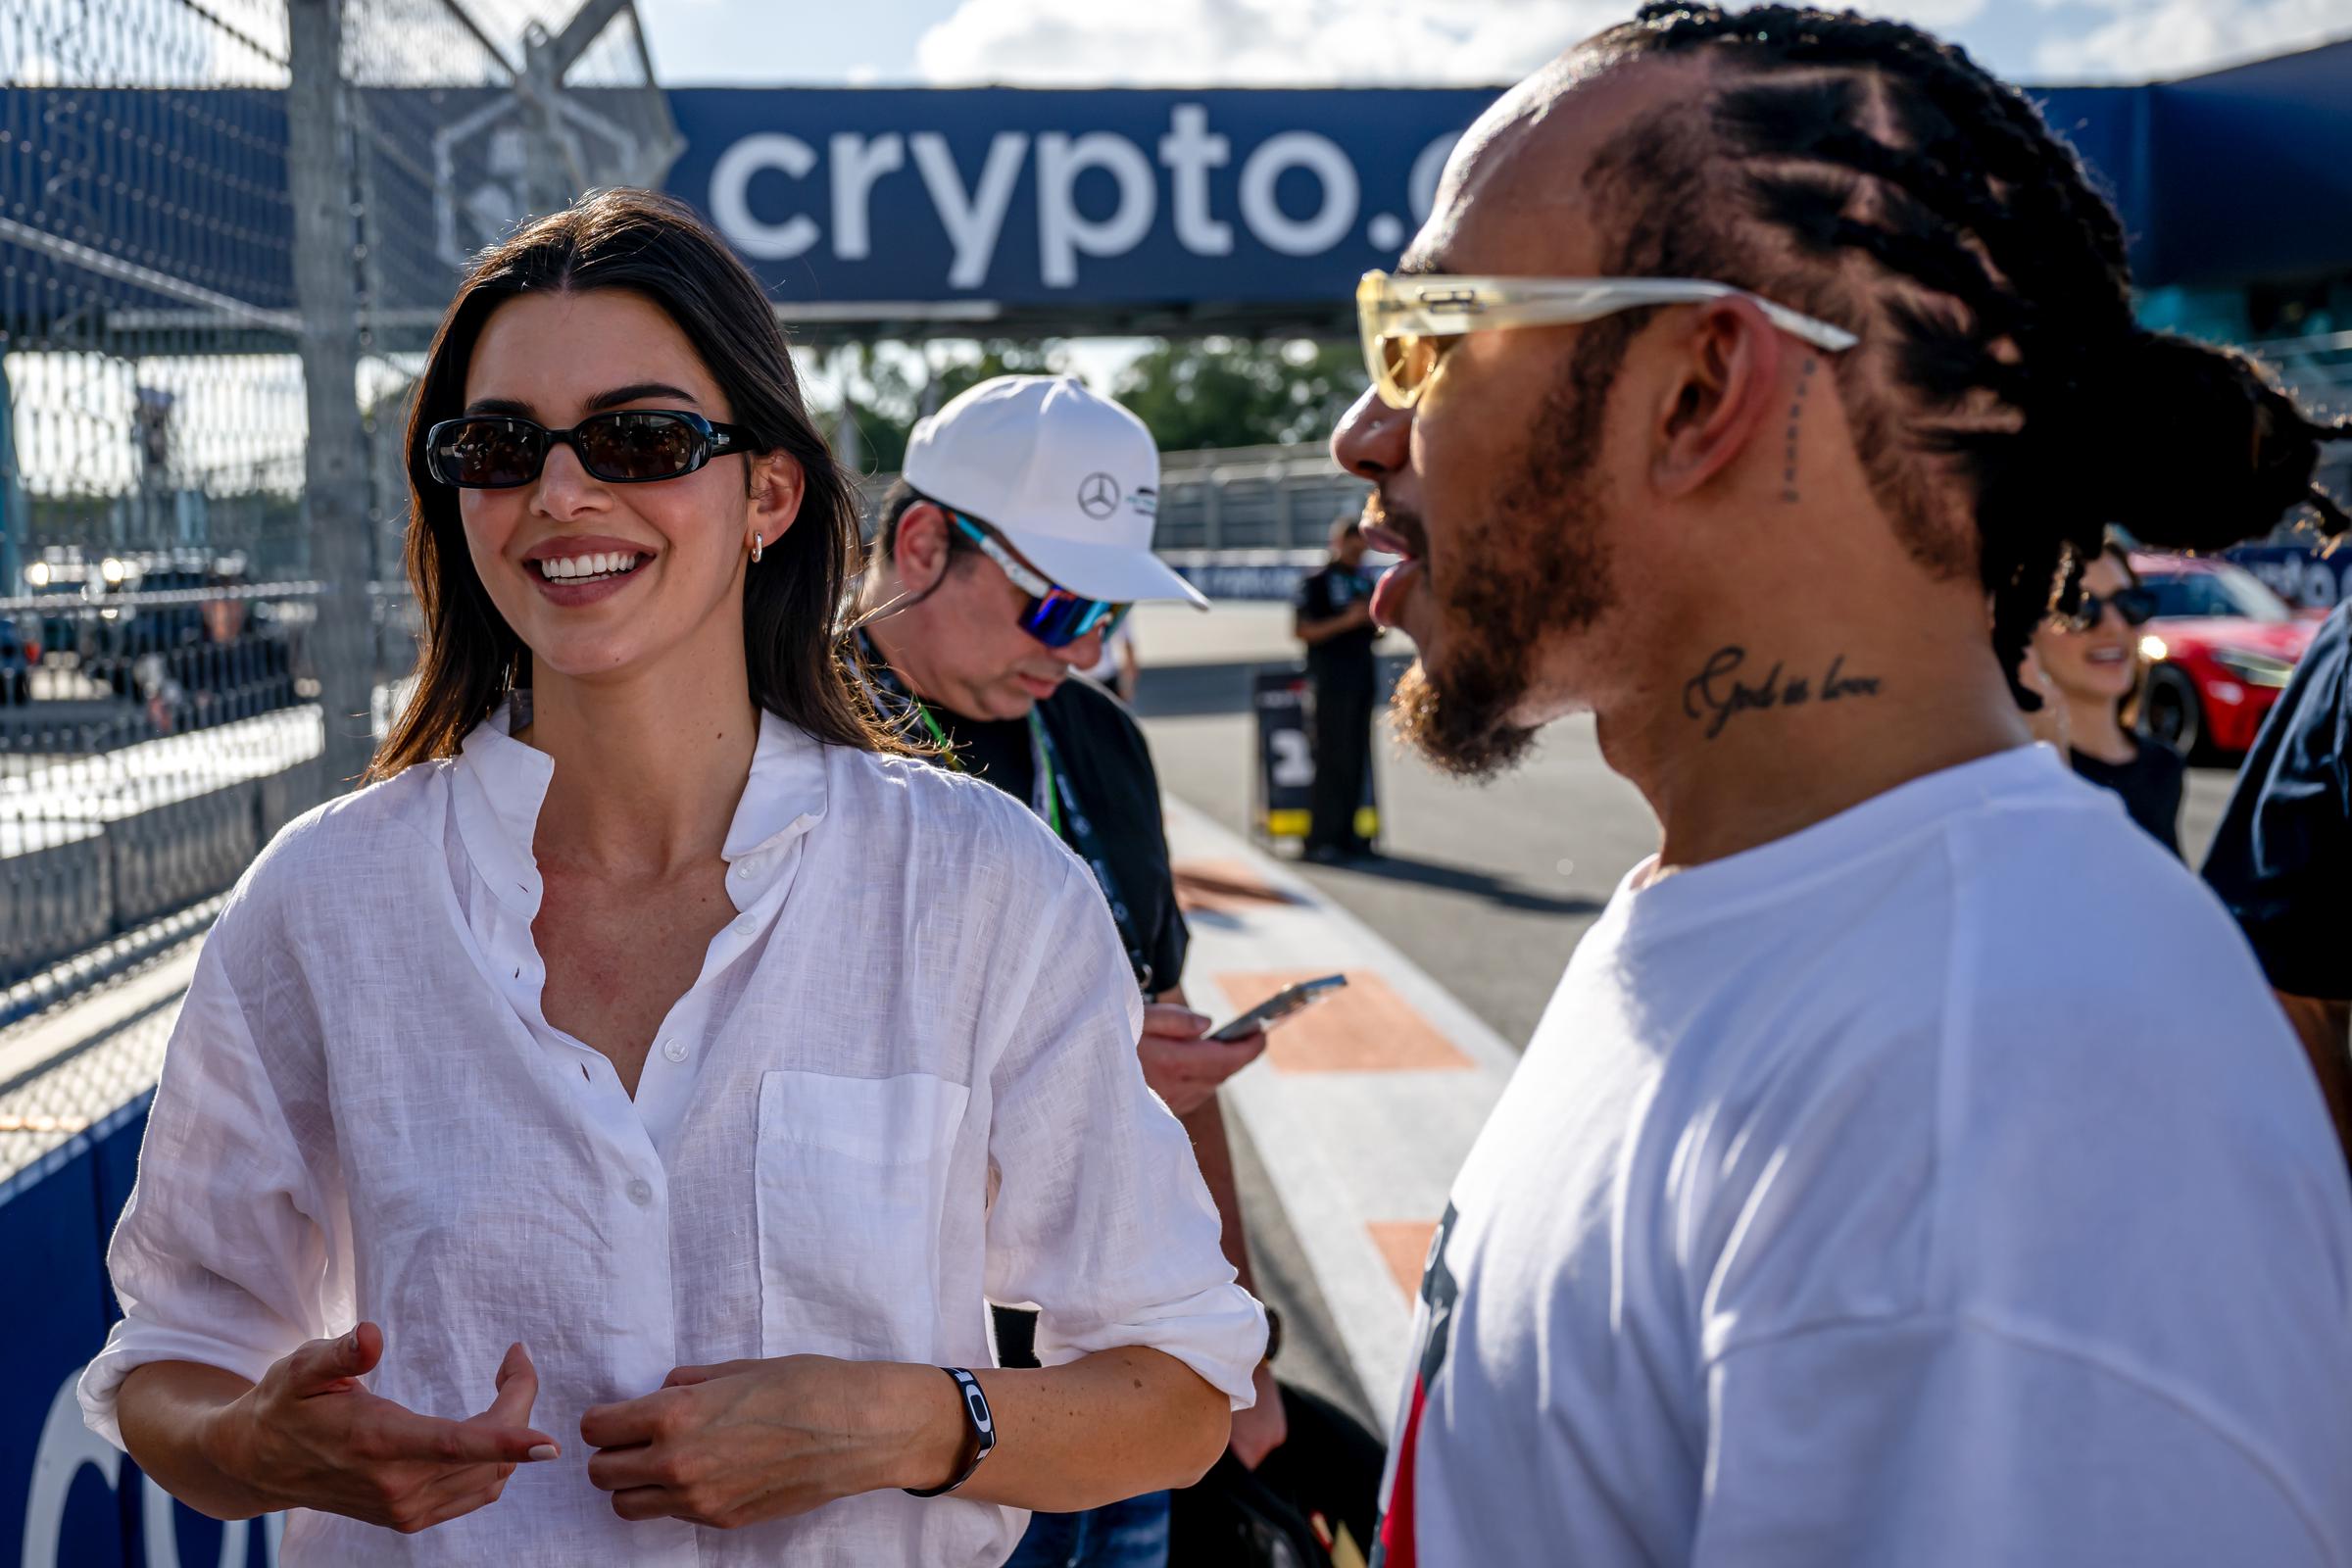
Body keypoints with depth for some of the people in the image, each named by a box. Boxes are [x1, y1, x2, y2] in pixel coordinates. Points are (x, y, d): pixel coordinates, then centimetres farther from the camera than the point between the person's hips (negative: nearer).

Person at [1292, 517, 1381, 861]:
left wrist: (1379, 628, 1)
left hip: (1362, 676, 7)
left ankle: (1347, 833, 13)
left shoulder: (1365, 582, 17)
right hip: (1331, 681, -7)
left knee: (1357, 759, 7)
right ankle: (1321, 838, -6)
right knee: (1332, 760, -9)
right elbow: (1301, 630, -12)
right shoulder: (1316, 581, -5)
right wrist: (1346, 621, -19)